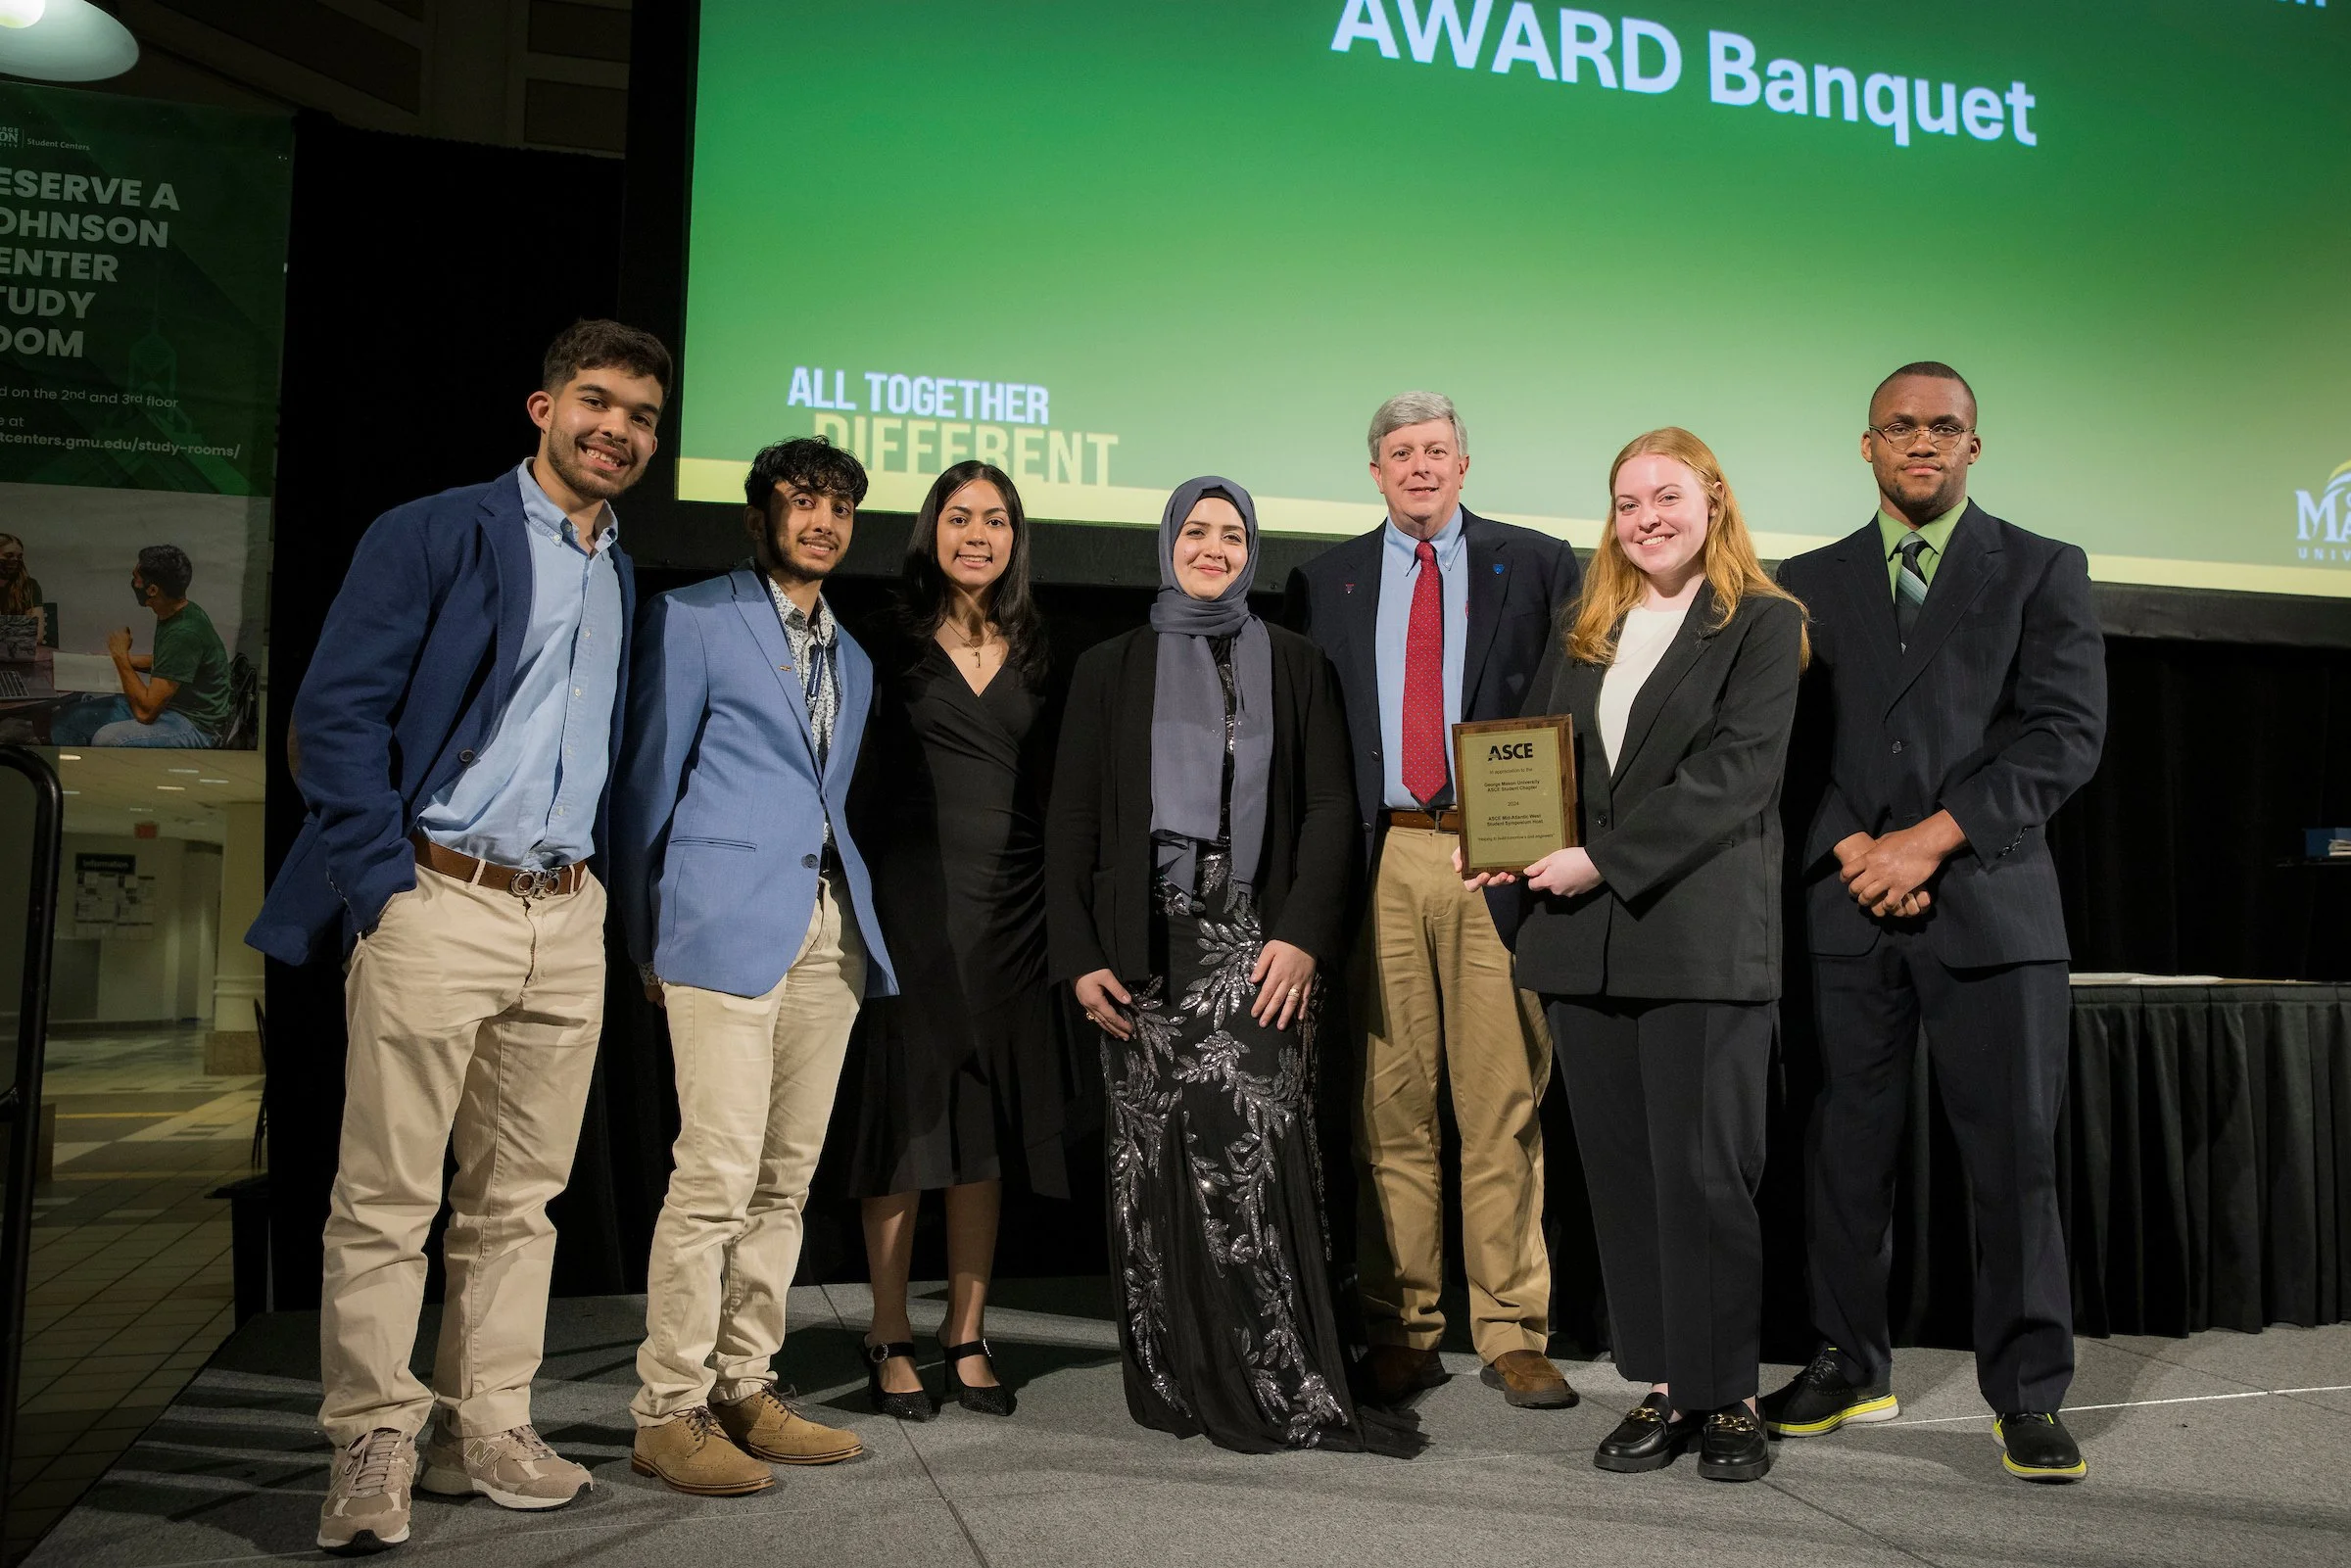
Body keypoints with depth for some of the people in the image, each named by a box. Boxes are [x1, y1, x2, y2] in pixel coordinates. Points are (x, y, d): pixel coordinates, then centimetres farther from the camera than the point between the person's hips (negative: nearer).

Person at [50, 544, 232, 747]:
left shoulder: (186, 633, -26)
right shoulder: (172, 615, 4)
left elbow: (146, 711, -25)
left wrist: (121, 655, -15)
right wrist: (124, 658, 15)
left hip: (195, 725, -10)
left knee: (107, 739, -32)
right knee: (63, 721, 2)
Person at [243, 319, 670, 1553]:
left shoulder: (622, 583, 17)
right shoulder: (435, 535, -1)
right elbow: (335, 713, -7)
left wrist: (604, 881, 12)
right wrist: (386, 886, -13)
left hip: (566, 919, 6)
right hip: (438, 902, -6)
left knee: (518, 1198, 10)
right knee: (387, 1199, -2)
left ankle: (483, 1431, 20)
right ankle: (372, 1448, 9)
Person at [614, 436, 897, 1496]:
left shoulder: (851, 659, 22)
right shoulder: (693, 618, 4)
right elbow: (648, 782, 2)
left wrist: (851, 912, 11)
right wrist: (645, 939, 1)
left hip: (831, 930, 6)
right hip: (727, 921, -6)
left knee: (786, 1177, 7)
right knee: (719, 1169, -10)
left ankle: (745, 1390, 17)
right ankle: (669, 1413, 1)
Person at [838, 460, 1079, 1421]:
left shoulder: (1037, 657, 12)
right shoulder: (892, 649, 3)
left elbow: (1056, 792, 11)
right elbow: (857, 787, 1)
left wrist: (1063, 914, 4)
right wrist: (856, 900, -8)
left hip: (1010, 909, 3)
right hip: (909, 900, -3)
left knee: (989, 1127, 6)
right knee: (902, 1121, 1)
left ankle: (966, 1337, 16)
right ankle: (890, 1342, 11)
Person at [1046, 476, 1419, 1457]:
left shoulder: (1294, 666, 12)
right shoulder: (1110, 670, 13)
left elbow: (1330, 810, 4)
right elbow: (1071, 822, 8)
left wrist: (1303, 935, -9)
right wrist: (1078, 956, -2)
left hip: (1257, 943, -1)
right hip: (1145, 948, 1)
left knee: (1249, 1149, -10)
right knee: (1153, 1165, 0)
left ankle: (1280, 1390, 0)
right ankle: (1171, 1383, 10)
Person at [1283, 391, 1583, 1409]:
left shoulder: (1535, 564, 11)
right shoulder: (1326, 582, 15)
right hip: (1380, 859, 1)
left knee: (1505, 1104, 1)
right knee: (1391, 1105, 4)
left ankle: (1513, 1333, 11)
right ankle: (1400, 1331, 14)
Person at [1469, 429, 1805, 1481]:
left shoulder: (1762, 623, 3)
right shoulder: (1584, 635, 19)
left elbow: (1735, 770, -10)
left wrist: (1605, 859, -15)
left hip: (1702, 934, -5)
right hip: (1584, 937, 5)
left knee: (1703, 1172, -3)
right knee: (1620, 1174, 7)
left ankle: (1727, 1395, 11)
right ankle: (1661, 1387, 18)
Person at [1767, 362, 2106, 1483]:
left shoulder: (2042, 571, 9)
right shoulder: (1808, 584, 14)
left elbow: (2067, 734, -2)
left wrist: (1934, 836, -12)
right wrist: (1854, 849, -9)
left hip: (1991, 901, -1)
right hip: (1849, 908, 2)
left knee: (2014, 1158, 0)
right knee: (1848, 1148, 5)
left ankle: (2028, 1395, 13)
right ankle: (1850, 1367, 19)